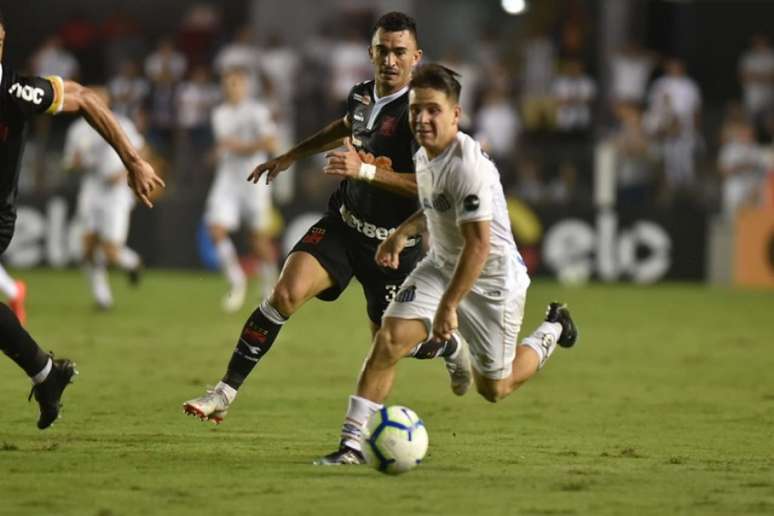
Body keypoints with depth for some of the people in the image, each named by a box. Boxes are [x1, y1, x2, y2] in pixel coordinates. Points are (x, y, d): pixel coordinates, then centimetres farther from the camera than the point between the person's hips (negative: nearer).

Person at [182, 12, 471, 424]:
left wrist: (365, 170, -34)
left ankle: (450, 348, 45)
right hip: (342, 224, 4)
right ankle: (225, 393, -15)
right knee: (286, 293, -19)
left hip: (392, 243, -4)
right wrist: (291, 157, 33)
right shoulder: (361, 95, 2)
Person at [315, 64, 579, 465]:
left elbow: (478, 244, -32)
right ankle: (351, 444, -13)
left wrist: (448, 306, -32)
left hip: (492, 280, -7)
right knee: (389, 340, -16)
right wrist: (404, 232, 13)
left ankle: (551, 331, 36)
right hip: (441, 266, 7)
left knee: (493, 388, 9)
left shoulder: (467, 165, -29)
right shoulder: (424, 155, -1)